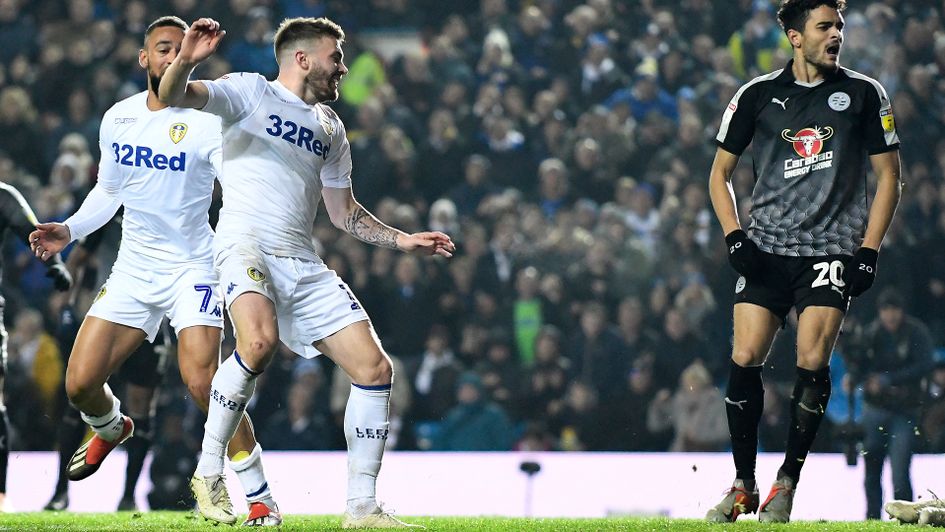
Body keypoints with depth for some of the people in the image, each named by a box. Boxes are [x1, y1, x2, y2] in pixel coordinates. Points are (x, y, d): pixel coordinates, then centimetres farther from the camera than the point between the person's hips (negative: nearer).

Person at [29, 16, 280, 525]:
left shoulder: (206, 121, -11)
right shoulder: (117, 118, 5)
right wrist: (69, 230, 7)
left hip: (192, 268, -5)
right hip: (132, 269, 5)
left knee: (202, 382, -24)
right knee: (80, 383, -1)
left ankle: (260, 497, -12)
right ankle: (111, 429, 38)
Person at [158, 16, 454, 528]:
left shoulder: (329, 127, 23)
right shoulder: (250, 92, 3)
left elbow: (344, 211, 31)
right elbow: (173, 96, -12)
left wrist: (403, 240, 21)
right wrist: (185, 60, -34)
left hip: (303, 262, 7)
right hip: (246, 241, -7)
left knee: (374, 368, -2)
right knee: (260, 340, -35)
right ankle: (208, 472, -19)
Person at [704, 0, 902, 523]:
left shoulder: (864, 93, 3)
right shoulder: (756, 95, 4)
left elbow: (888, 175, 7)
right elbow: (720, 171, 13)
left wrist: (869, 250, -2)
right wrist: (734, 235, -1)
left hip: (833, 248, -1)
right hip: (766, 248, 1)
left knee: (812, 363, -14)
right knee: (744, 359, -8)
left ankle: (787, 482, 1)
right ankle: (743, 486, 5)